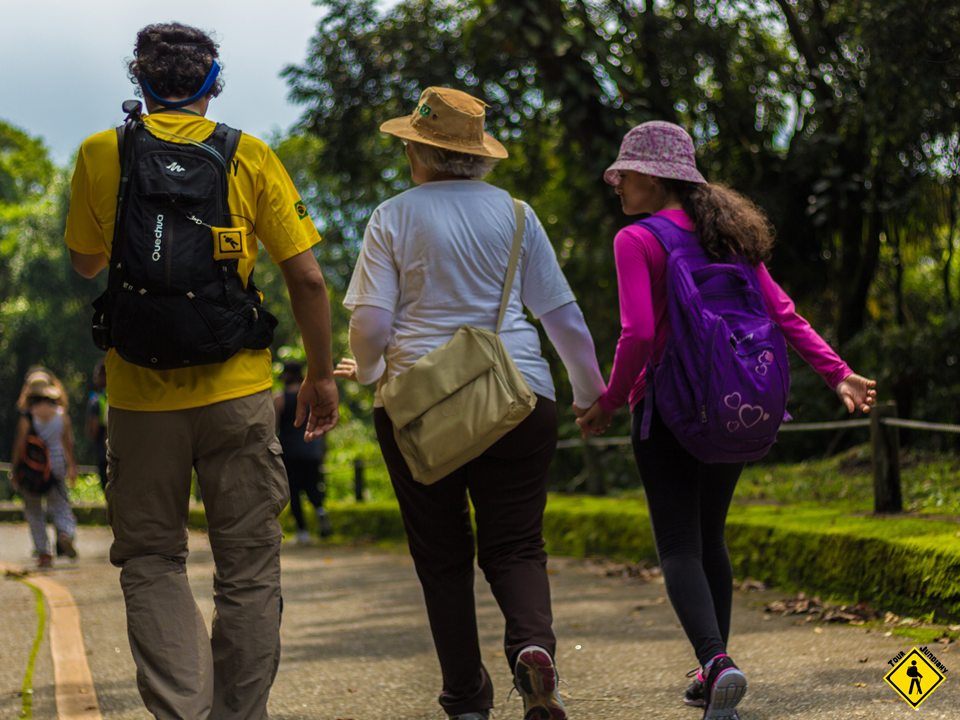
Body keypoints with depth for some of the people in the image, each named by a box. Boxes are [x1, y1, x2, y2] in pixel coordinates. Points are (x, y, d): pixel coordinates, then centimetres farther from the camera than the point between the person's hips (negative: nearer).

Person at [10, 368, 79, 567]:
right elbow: (68, 443, 2)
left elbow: (19, 446, -9)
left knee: (34, 512, 9)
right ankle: (66, 532, -19)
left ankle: (43, 553, 6)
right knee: (60, 505, 11)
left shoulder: (27, 418, -11)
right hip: (56, 465, 2)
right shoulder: (61, 415, -3)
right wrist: (72, 467, 11)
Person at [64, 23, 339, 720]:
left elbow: (86, 261, 16)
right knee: (248, 567, 9)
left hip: (141, 393, 0)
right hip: (237, 390, 0)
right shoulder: (250, 157, -1)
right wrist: (321, 375, 8)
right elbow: (307, 277, -3)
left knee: (152, 558, 10)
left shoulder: (101, 155, 1)